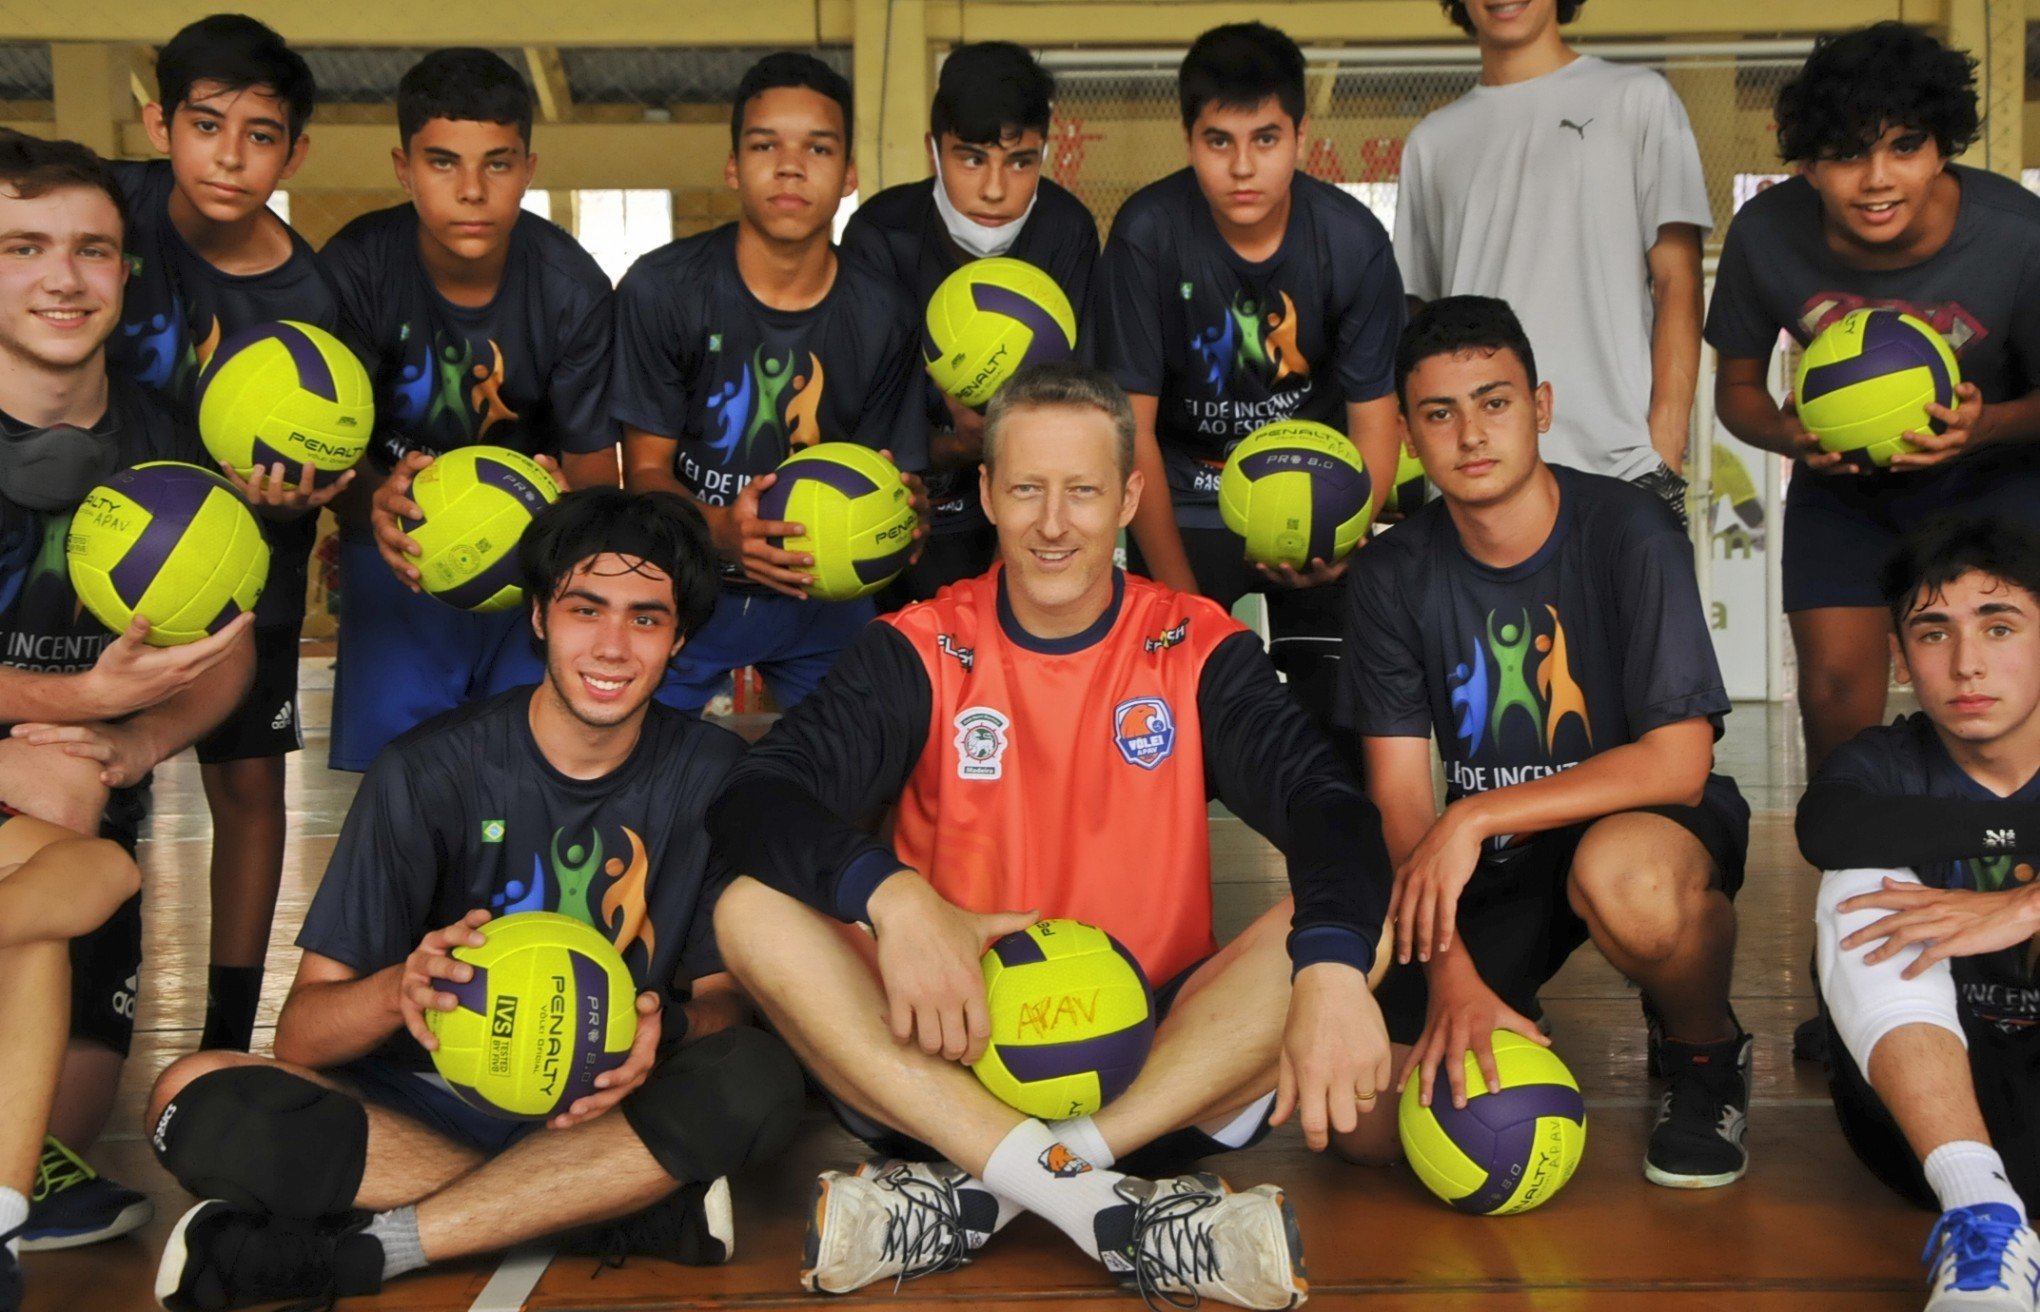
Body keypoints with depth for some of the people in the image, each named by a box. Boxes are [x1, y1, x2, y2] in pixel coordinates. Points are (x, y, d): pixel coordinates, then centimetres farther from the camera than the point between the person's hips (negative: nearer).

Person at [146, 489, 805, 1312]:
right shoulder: (431, 773, -6)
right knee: (195, 1097, -26)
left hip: (599, 1110, 1)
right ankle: (642, 1212, -26)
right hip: (422, 1112, 0)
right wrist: (401, 989, -33)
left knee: (757, 1080, -30)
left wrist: (665, 1030, -25)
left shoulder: (711, 777, -2)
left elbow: (722, 997, -1)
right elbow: (301, 1034, -9)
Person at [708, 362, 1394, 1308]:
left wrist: (1331, 969, -36)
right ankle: (1112, 1210, -34)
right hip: (949, 1053, 0)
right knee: (753, 911, -22)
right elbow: (756, 802, -13)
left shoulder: (1197, 650, 1)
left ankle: (976, 1193, -29)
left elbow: (1325, 806, -15)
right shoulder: (921, 652, 1)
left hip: (1157, 1059, 0)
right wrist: (890, 895, -33)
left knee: (1344, 928, -22)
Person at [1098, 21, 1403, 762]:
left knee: (1338, 711, -6)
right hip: (1184, 503, -1)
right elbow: (1134, 428, -14)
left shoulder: (1352, 240, -16)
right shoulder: (1148, 233, -19)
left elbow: (1373, 418, -8)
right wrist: (1180, 595, -18)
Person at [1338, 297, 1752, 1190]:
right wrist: (1451, 974, -20)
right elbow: (1399, 796, -8)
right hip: (1489, 861, 3)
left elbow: (1677, 764, -21)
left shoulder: (1626, 533, -16)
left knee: (1620, 872, -41)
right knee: (1367, 1125, -13)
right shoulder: (1393, 576, -6)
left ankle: (1706, 1053, -6)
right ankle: (1504, 1017, 20)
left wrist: (1475, 817, -26)